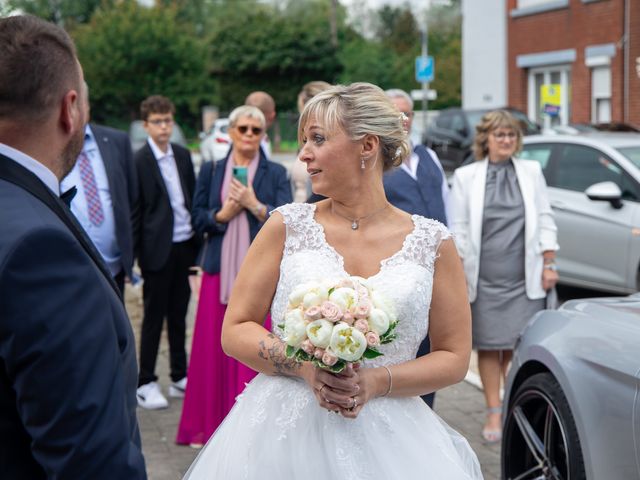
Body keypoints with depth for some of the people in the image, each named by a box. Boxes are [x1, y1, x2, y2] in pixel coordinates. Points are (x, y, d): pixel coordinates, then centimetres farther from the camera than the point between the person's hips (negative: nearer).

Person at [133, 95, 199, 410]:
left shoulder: (183, 155, 8)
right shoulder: (139, 161, -9)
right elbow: (134, 212, -8)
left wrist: (198, 240, 10)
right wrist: (134, 254, -10)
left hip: (185, 246, 5)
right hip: (158, 250, -5)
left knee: (179, 315, 13)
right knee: (154, 318, 3)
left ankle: (180, 377, 24)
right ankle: (145, 384, 12)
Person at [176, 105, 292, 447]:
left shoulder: (275, 173, 6)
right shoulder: (211, 171, 12)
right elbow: (198, 218, 9)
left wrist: (255, 206, -14)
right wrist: (223, 214, -9)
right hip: (220, 269, 2)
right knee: (214, 345, 1)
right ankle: (211, 420, 13)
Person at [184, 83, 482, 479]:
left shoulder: (434, 244, 0)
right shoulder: (287, 227, 0)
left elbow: (454, 357, 2)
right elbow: (235, 330, 1)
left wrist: (376, 382, -12)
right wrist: (304, 366, -15)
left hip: (386, 438, 0)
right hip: (283, 431, 1)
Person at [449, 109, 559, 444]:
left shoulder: (531, 172, 10)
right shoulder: (466, 177, 5)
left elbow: (545, 220, 10)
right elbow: (458, 228, 4)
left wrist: (549, 265, 5)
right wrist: (458, 270, -2)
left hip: (524, 277, 1)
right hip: (484, 276, -1)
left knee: (519, 346, 0)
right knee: (488, 346, 2)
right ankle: (494, 413, 10)